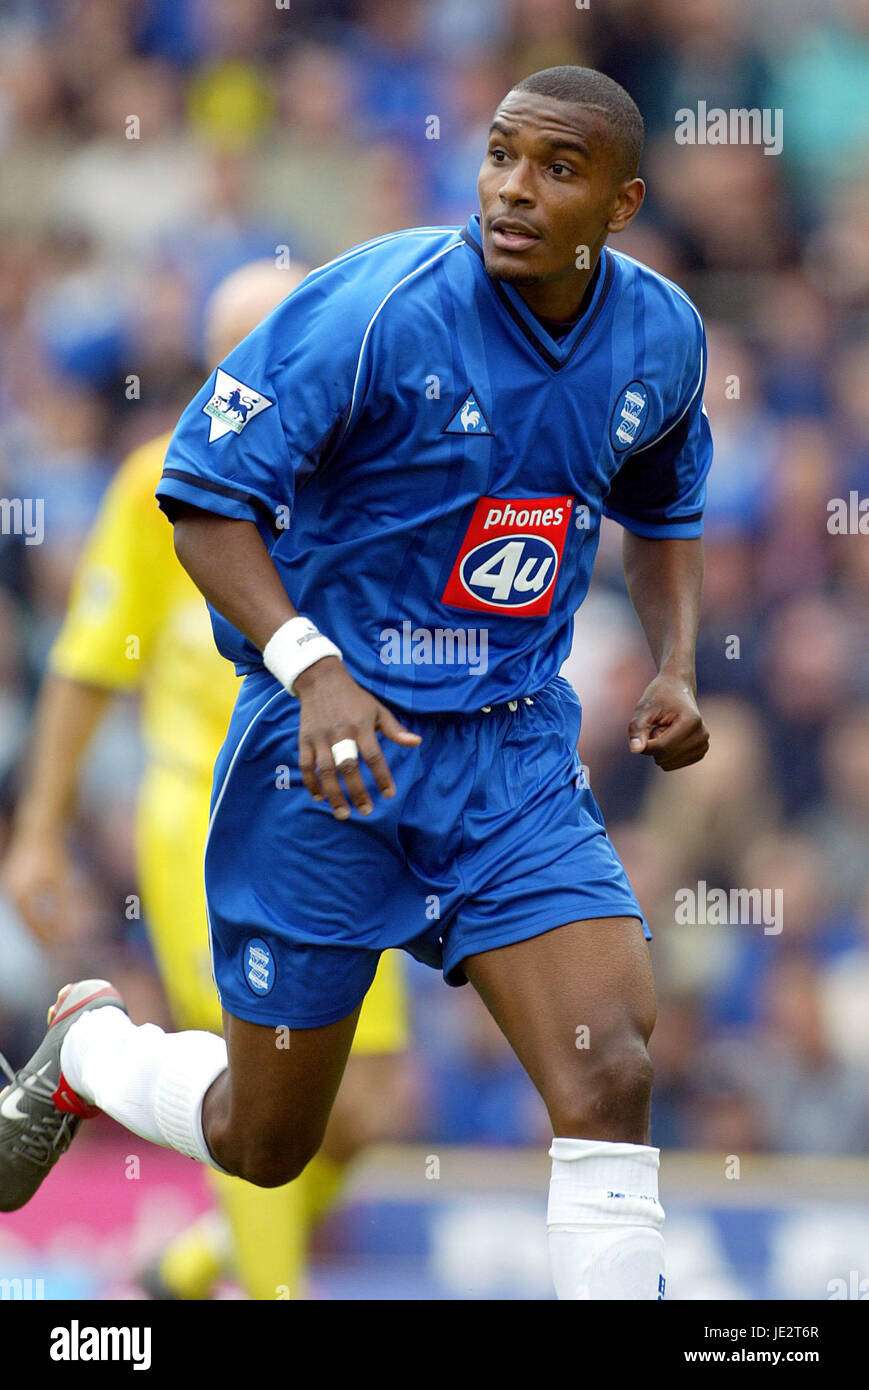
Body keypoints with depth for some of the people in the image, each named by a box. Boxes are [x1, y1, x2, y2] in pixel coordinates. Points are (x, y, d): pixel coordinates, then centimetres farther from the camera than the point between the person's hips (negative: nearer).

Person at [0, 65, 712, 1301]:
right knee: (262, 1143, 10)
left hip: (515, 748, 4)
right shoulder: (381, 308, -19)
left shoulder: (661, 338, 0)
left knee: (612, 1075, -18)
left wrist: (676, 666, 4)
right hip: (332, 737, -4)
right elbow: (203, 494, -16)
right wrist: (314, 669, -29)